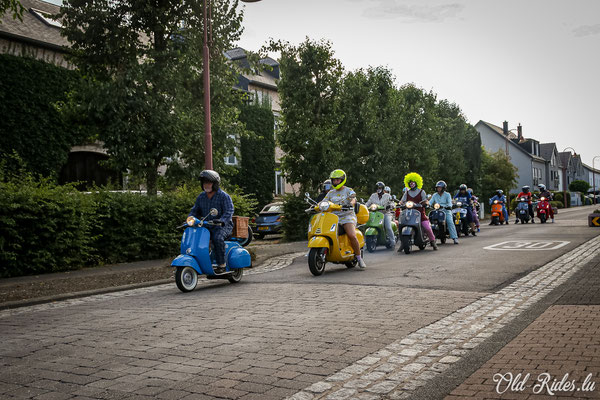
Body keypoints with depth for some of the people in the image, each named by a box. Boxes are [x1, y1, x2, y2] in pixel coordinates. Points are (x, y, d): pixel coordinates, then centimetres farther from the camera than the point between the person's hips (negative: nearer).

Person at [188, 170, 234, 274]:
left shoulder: (224, 196, -6)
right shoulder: (201, 197, 12)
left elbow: (229, 211, -16)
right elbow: (195, 210, 15)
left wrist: (221, 221, -35)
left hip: (223, 226, -6)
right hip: (206, 226, 6)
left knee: (217, 238, -36)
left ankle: (221, 265, -26)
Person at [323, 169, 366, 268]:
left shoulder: (348, 191, 7)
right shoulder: (331, 193, 21)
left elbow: (353, 199, -12)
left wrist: (350, 204, -35)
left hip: (347, 216, -4)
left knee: (352, 235, -27)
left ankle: (359, 258, -13)